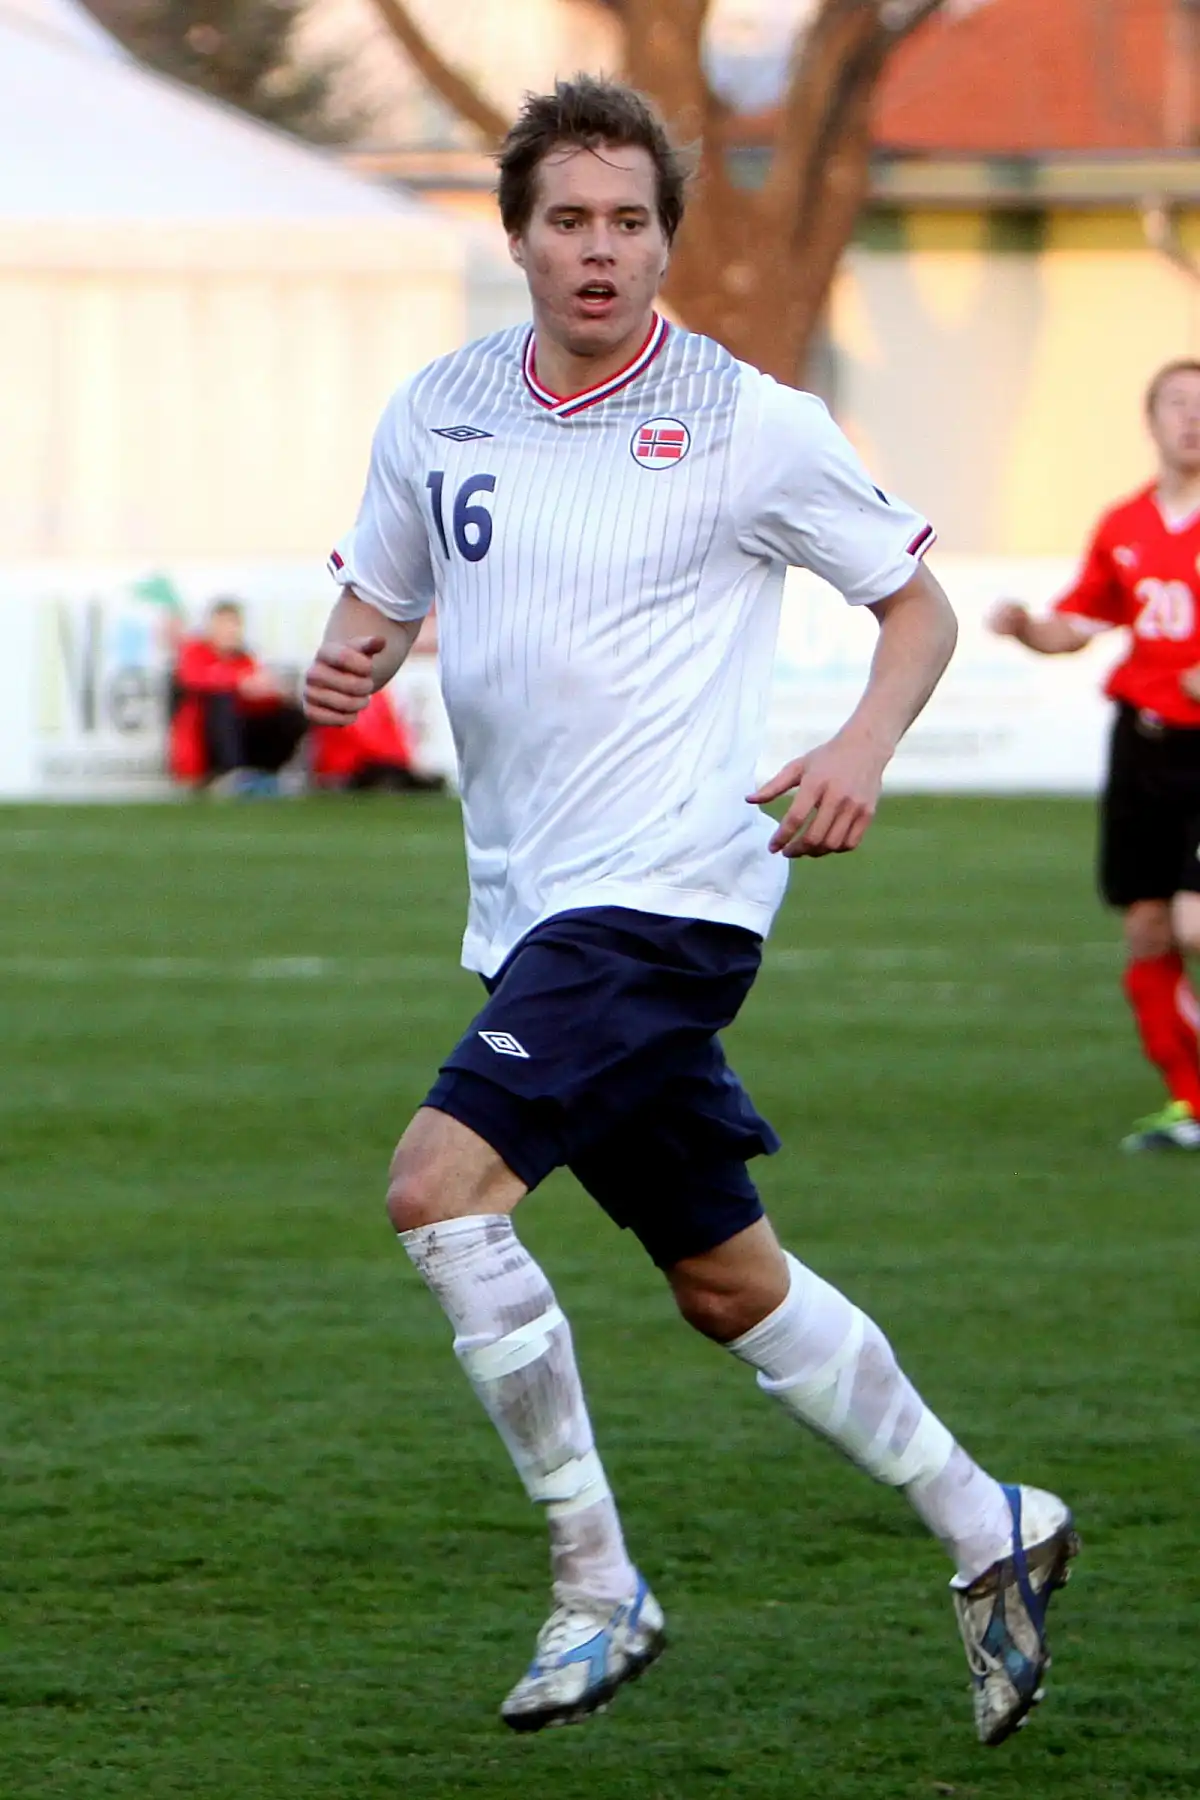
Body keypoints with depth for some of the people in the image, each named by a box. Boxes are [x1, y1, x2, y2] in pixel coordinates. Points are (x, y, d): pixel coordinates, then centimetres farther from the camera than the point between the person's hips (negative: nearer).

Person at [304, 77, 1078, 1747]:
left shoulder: (750, 423, -7)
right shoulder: (436, 414, 6)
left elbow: (919, 604, 3)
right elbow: (379, 597, 18)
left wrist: (861, 750, -15)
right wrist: (345, 664, -5)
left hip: (670, 887, -7)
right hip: (531, 904, 7)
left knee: (441, 1187, -21)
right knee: (728, 1281, 13)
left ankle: (597, 1586, -11)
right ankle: (990, 1530, 28)